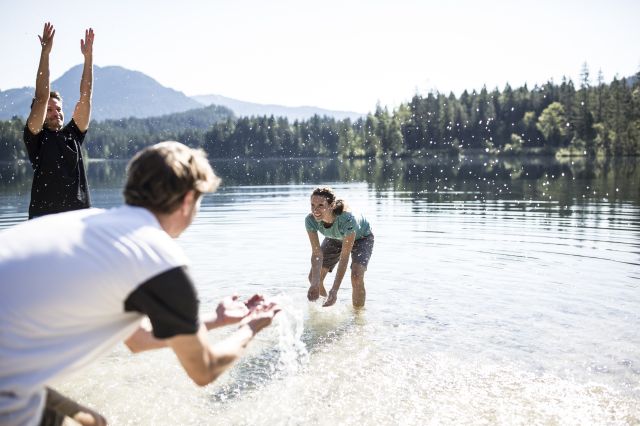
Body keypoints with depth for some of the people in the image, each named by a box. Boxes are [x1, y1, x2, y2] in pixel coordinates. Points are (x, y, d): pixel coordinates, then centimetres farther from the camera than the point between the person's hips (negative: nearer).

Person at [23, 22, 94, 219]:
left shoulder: (73, 134, 15)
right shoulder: (36, 137, 5)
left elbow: (85, 96, 9)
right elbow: (41, 97, -5)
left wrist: (88, 56, 5)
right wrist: (45, 53, -7)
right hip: (44, 214, -3)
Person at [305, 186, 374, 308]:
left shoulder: (347, 219, -44)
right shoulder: (310, 220, -33)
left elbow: (344, 257, -40)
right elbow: (317, 253, -28)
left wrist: (334, 290, -42)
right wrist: (315, 283, -40)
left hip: (361, 237, -4)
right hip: (334, 239, 5)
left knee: (356, 277, -27)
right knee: (313, 277, -1)